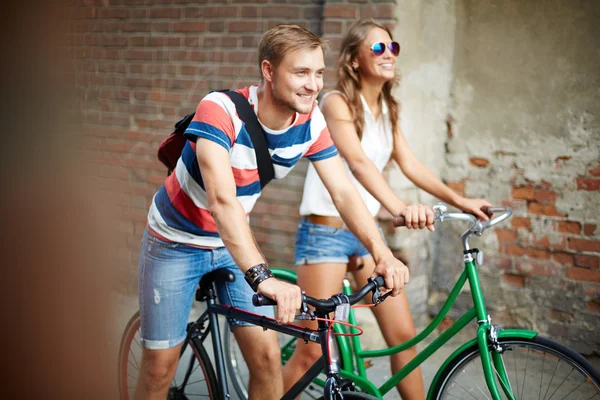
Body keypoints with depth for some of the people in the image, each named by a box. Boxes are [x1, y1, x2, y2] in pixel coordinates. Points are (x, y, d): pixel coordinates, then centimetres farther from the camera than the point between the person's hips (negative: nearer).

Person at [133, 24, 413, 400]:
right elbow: (222, 200, -44)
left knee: (267, 357, -3)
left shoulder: (312, 121, -15)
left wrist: (383, 254, -32)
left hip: (233, 243, 4)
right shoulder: (221, 109, -32)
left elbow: (344, 191, -16)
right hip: (177, 242, -4)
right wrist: (262, 276, -55)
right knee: (161, 366, 1)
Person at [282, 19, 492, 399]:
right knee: (313, 352, -6)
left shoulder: (387, 110, 11)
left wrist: (459, 200, -7)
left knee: (404, 335, 4)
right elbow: (357, 161, -29)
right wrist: (400, 207, -43)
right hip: (326, 233, -7)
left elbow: (410, 164, 5)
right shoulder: (337, 102, -13)